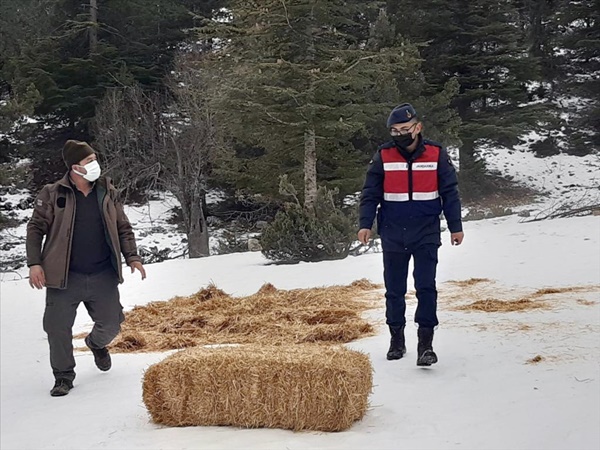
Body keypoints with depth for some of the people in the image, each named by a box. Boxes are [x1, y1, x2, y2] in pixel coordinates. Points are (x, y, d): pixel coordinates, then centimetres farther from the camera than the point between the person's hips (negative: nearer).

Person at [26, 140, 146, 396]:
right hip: (64, 278, -2)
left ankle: (96, 344, 43)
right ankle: (63, 376, 20)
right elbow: (36, 229, -2)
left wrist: (132, 257, 2)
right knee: (57, 328, -2)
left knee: (110, 324, 7)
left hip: (103, 276, 3)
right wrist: (34, 263, -12)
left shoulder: (107, 193, 6)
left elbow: (123, 228, 12)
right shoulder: (52, 195, -4)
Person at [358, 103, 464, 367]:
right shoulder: (383, 156, -1)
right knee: (394, 289, 9)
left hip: (426, 233, -1)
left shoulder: (436, 154, -2)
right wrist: (365, 224, -7)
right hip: (393, 234, 1)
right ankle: (396, 338, 23)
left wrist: (455, 226, 4)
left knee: (426, 287, -7)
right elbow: (370, 193, 3)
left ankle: (425, 343, -4)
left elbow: (450, 192, 4)